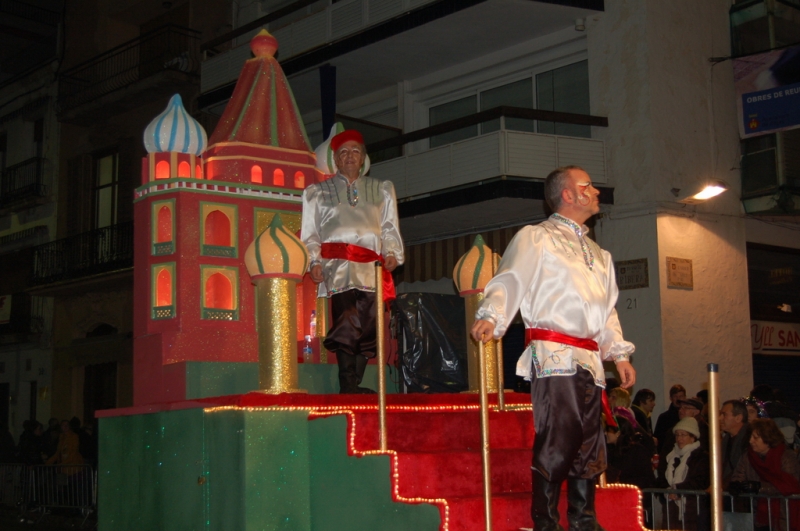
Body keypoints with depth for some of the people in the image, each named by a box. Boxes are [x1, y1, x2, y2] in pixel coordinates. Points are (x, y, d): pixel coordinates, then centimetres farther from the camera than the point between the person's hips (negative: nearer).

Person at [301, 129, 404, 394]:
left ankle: (353, 386, -4)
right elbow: (310, 233, 14)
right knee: (346, 318, -22)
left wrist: (392, 253, 0)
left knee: (369, 325, -7)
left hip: (371, 264, 3)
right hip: (337, 262, -3)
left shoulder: (381, 190, 25)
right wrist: (314, 261, -3)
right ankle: (347, 384, -25)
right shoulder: (318, 192, 21)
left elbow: (390, 228, 19)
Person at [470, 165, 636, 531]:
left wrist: (619, 353, 18)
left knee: (589, 444, 8)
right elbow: (509, 282, -7)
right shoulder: (535, 238, 5)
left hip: (590, 359, 7)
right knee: (557, 439, -13)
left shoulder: (599, 255, 26)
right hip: (553, 353, -7)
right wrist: (491, 316, -25)